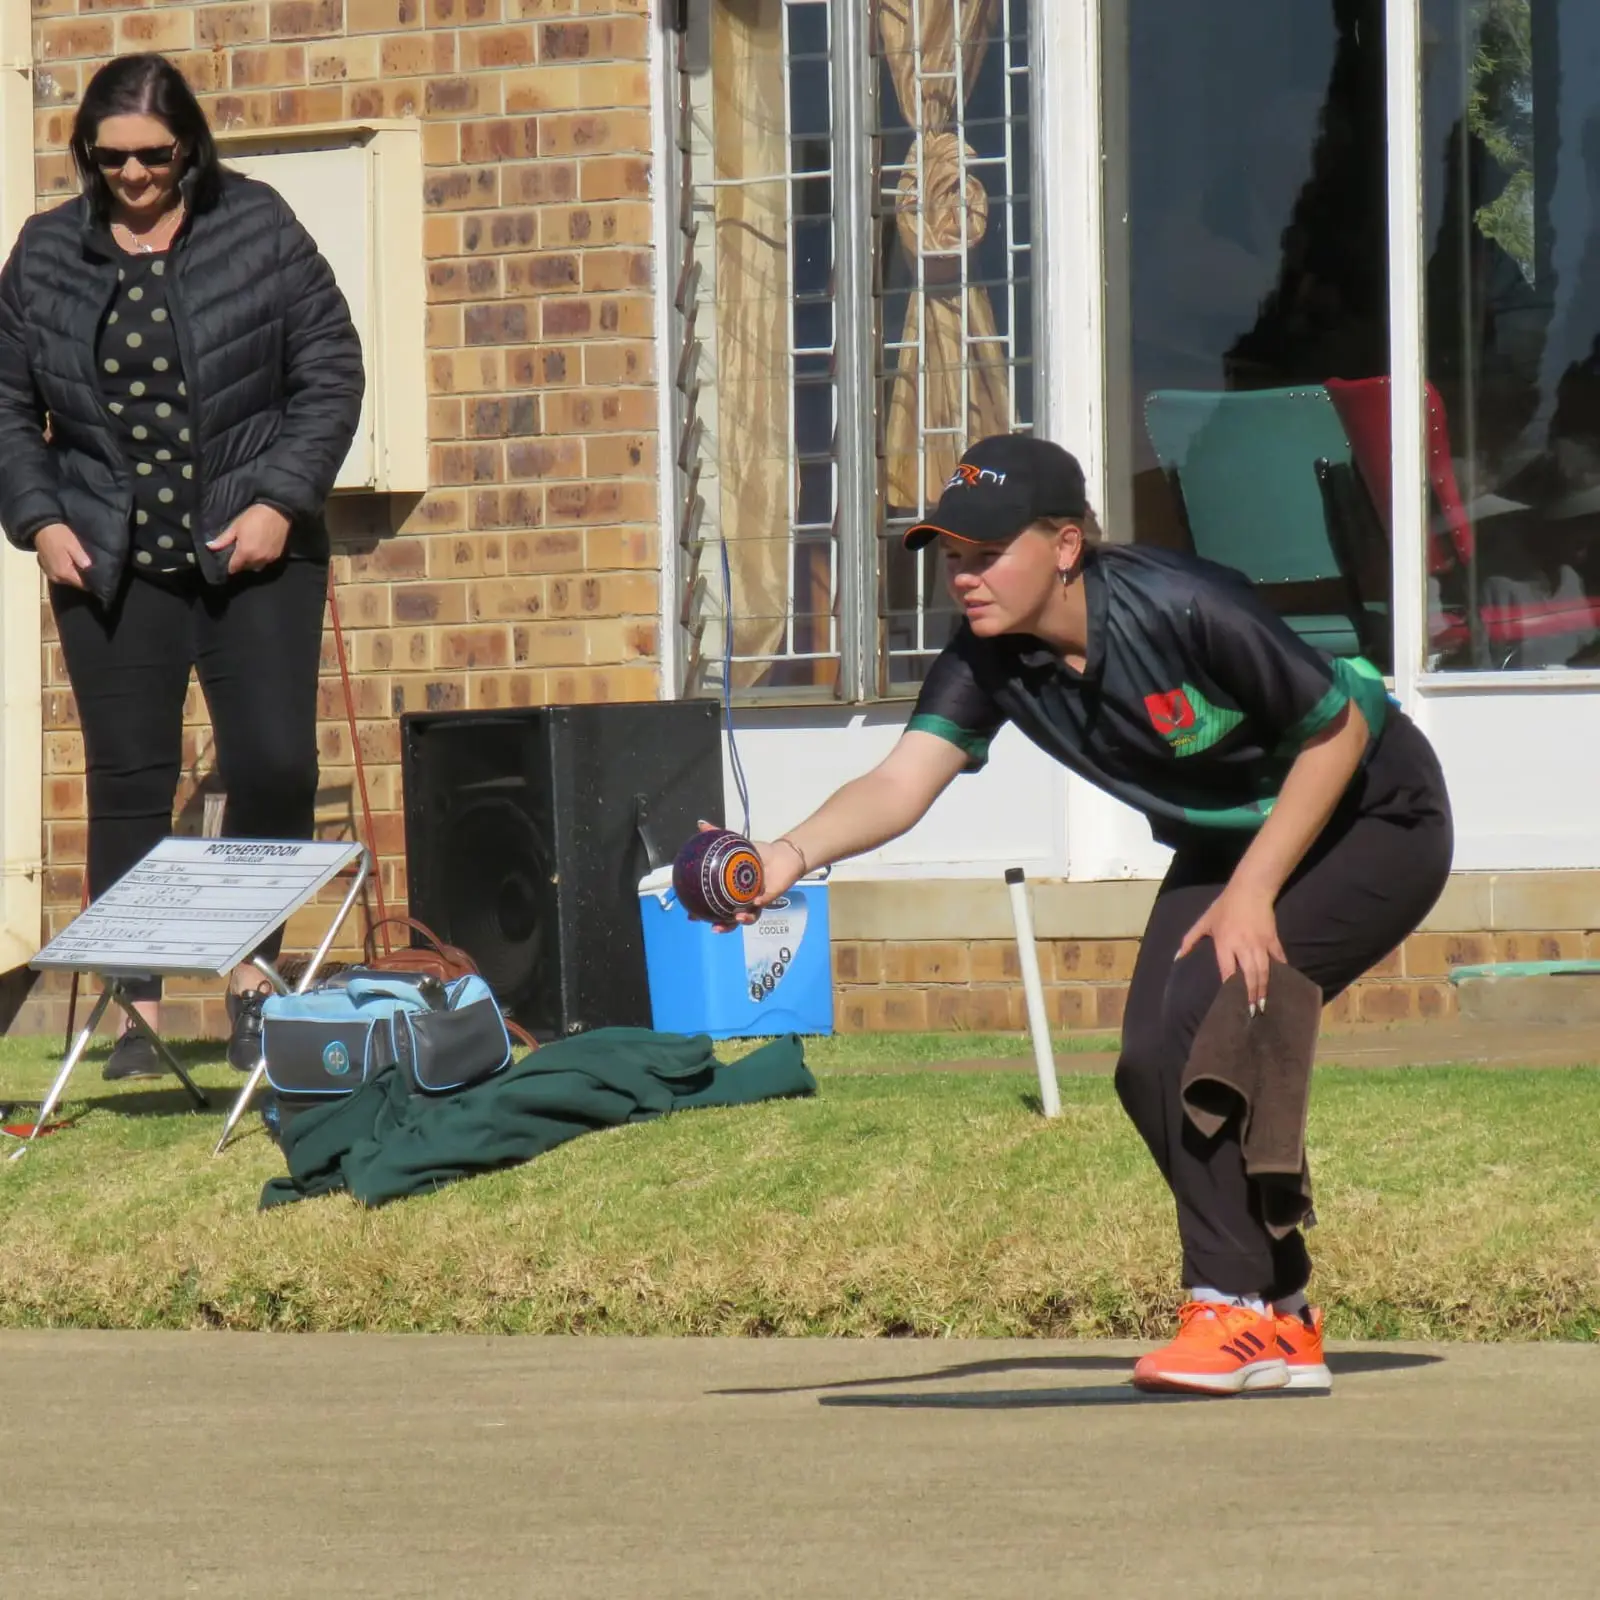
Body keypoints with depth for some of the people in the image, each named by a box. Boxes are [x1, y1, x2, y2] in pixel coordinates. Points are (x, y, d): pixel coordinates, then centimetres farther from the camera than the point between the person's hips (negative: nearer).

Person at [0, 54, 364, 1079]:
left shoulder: (258, 230, 0)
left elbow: (331, 375, -1)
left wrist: (281, 500, -10)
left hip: (254, 552, -1)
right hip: (111, 564, 1)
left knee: (275, 766, -5)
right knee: (130, 781, 0)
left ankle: (254, 977, 14)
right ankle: (139, 1011, 6)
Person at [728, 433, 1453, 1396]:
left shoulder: (1185, 611, -32)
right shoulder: (990, 661, -14)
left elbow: (1339, 731, -22)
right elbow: (904, 782, -25)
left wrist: (1252, 894, -22)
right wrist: (796, 853, -45)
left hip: (1373, 823, -7)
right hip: (1222, 845, 7)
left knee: (1204, 1015, -24)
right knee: (1153, 1067, -6)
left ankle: (1238, 1309, -13)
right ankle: (1284, 1323, 10)